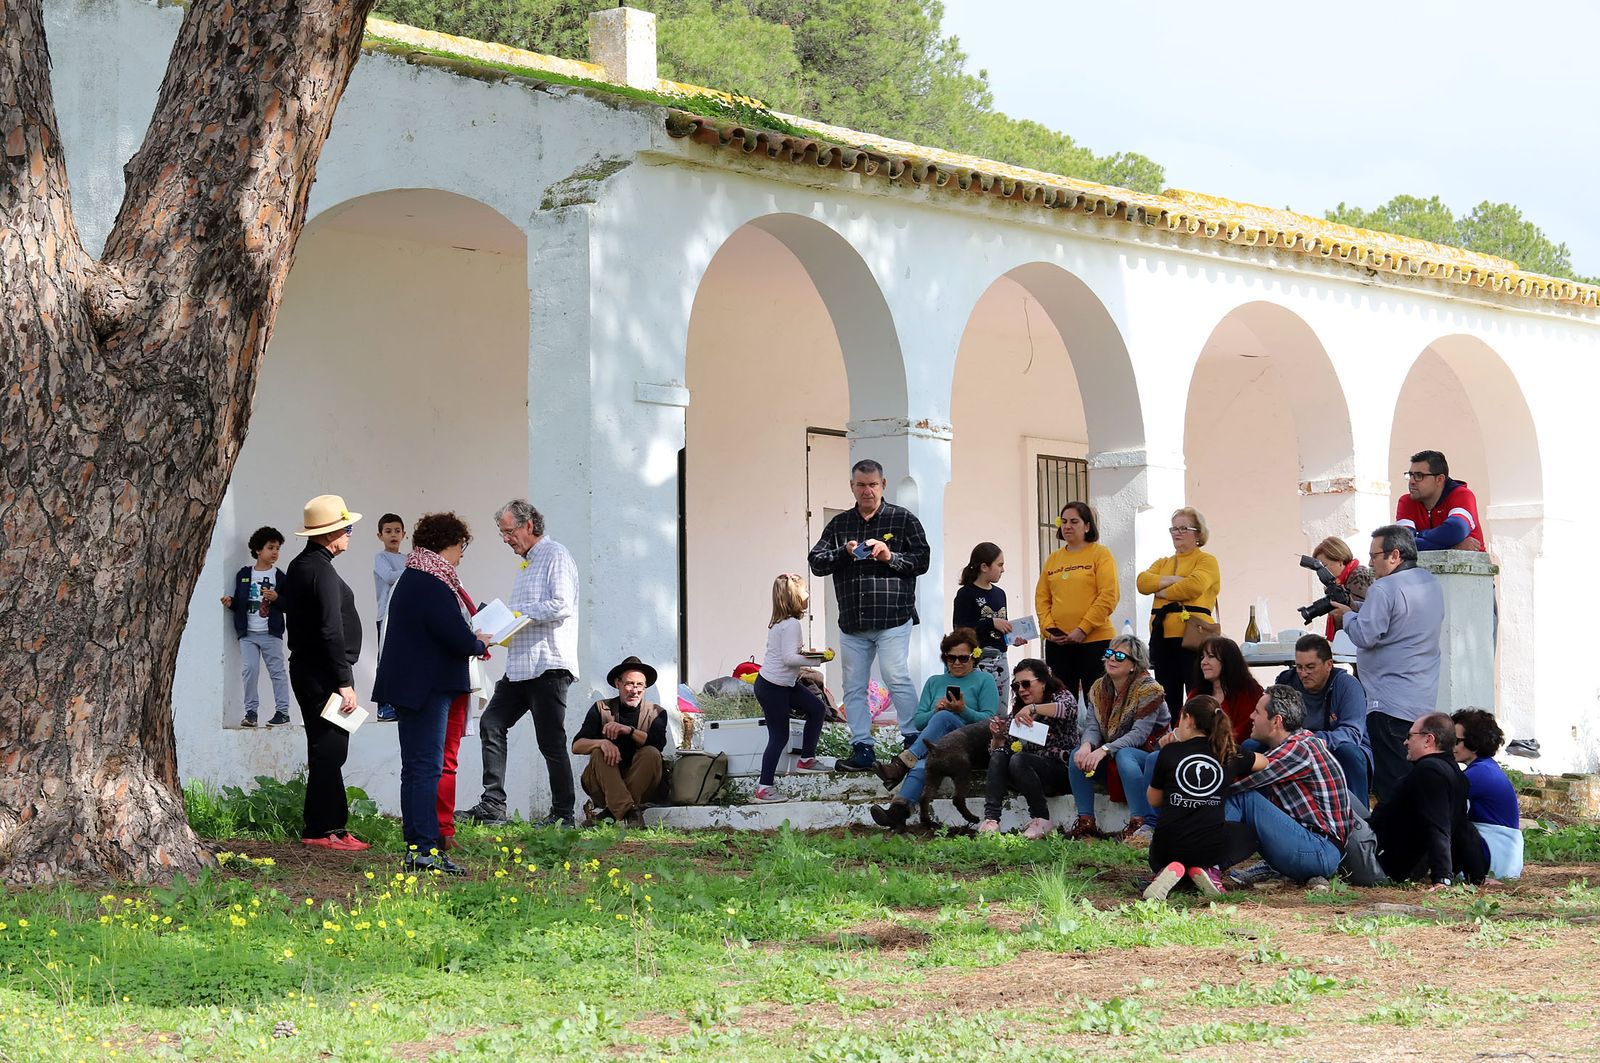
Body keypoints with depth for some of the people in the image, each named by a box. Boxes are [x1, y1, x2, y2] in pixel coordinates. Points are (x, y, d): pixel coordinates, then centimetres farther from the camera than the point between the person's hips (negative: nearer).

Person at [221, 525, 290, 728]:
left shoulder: (278, 576, 2)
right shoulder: (244, 574, 9)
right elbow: (239, 602, 15)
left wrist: (276, 598, -18)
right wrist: (230, 602, -6)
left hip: (270, 633, -2)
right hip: (248, 633, 2)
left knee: (277, 671, 0)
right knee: (249, 670, -3)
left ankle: (282, 711, 5)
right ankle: (251, 711, 4)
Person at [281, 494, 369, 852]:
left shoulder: (298, 567, 14)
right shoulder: (321, 571, -18)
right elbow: (331, 632, -22)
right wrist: (344, 683, -21)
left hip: (306, 670, 10)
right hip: (324, 674, -10)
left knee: (328, 751, 14)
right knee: (328, 752, -7)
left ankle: (334, 825, 18)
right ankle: (320, 830, -6)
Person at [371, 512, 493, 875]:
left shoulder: (409, 580, 15)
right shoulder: (434, 587, -19)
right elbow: (461, 641, -21)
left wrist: (470, 641, 12)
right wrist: (479, 643, -1)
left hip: (411, 686, 10)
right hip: (425, 690, -10)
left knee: (416, 767, 13)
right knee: (426, 766, -10)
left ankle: (417, 846, 16)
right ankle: (424, 849, -12)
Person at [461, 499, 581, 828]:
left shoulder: (555, 556, -7)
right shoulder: (526, 563, 22)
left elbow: (561, 606, -18)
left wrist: (518, 615, -15)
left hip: (548, 665, -10)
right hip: (520, 665, 10)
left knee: (551, 741, -6)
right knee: (492, 723, 4)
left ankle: (563, 814, 2)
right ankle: (493, 806, 4)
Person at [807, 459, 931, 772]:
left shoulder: (903, 519, 6)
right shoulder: (839, 524, 16)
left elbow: (922, 559, 1)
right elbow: (816, 563, 9)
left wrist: (891, 556, -14)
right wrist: (844, 553, -8)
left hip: (892, 619, -5)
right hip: (852, 623, 5)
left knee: (896, 677, -15)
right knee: (854, 687, 4)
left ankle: (914, 742, -7)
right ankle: (862, 749, 9)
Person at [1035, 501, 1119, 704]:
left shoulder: (1100, 554, -1)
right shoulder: (1053, 559, 14)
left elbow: (1108, 596, -10)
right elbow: (1041, 597, 12)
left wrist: (1083, 630, -16)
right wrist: (1048, 628, -4)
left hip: (1095, 640, -5)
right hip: (1057, 643, 5)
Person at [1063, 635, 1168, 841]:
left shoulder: (1149, 690, -16)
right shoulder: (1099, 688, 4)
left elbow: (1139, 734, -23)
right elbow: (1092, 726, -3)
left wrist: (1105, 749, -35)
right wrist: (1087, 745, -28)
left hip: (1150, 752, -6)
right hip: (1115, 751, 6)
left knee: (1124, 755, -37)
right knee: (1078, 756, -17)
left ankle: (1139, 822, -38)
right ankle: (1086, 822, -16)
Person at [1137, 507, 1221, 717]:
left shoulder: (1207, 561, 5)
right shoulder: (1163, 564, 23)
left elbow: (1194, 586, -15)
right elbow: (1143, 581, 4)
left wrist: (1162, 591, -3)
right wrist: (1174, 580, -9)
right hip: (1162, 637, 6)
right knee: (1168, 700, 9)